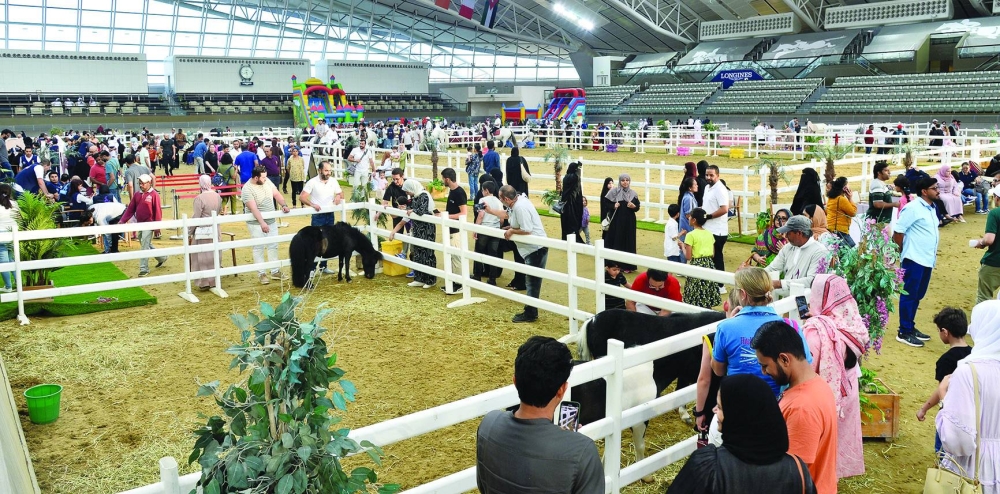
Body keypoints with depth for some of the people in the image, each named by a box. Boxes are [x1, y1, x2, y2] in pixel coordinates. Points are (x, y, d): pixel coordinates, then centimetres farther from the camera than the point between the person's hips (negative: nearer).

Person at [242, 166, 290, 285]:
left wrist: (284, 205, -15)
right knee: (259, 248, 1)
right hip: (256, 224, -6)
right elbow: (254, 208, -28)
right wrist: (262, 223, -38)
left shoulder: (266, 181, -1)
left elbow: (276, 194, 3)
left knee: (273, 246, 12)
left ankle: (275, 271, 22)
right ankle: (261, 273, 10)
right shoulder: (247, 189, -20)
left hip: (271, 221, 7)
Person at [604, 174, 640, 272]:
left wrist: (633, 206, -12)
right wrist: (613, 206, -19)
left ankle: (627, 265, 12)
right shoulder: (614, 191, -3)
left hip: (629, 221, 2)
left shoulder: (633, 193, 4)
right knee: (616, 241, -1)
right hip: (617, 220, -2)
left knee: (628, 242, 4)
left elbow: (637, 207, 9)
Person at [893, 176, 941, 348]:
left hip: (928, 260, 8)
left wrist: (933, 254, 15)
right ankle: (904, 332, 4)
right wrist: (904, 251, -4)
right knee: (909, 295, -2)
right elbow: (897, 231, -15)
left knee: (917, 296, 15)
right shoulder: (913, 208, -14)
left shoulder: (932, 208, 12)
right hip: (914, 259, -8)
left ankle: (910, 327, 25)